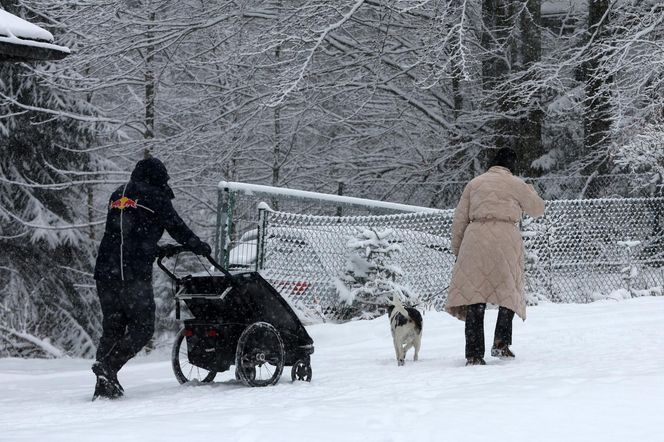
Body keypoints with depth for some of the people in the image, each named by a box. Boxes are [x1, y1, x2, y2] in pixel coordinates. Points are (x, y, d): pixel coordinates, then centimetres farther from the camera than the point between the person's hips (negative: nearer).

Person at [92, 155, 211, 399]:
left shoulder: (117, 196, 20)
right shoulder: (154, 197, 1)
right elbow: (176, 227, 5)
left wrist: (157, 249, 33)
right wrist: (200, 247, 21)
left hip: (105, 271, 6)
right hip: (135, 275, -6)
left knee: (112, 328, 13)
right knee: (142, 327, 2)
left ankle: (104, 384, 5)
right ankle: (108, 365, -16)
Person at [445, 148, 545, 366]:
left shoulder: (474, 183, 15)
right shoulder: (515, 184, 6)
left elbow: (459, 219, 12)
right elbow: (538, 209, 19)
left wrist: (457, 249, 18)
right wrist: (530, 191, 37)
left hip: (476, 242, 2)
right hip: (505, 241, -2)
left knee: (474, 294, 1)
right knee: (509, 293, 17)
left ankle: (474, 354, -6)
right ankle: (501, 343, 7)